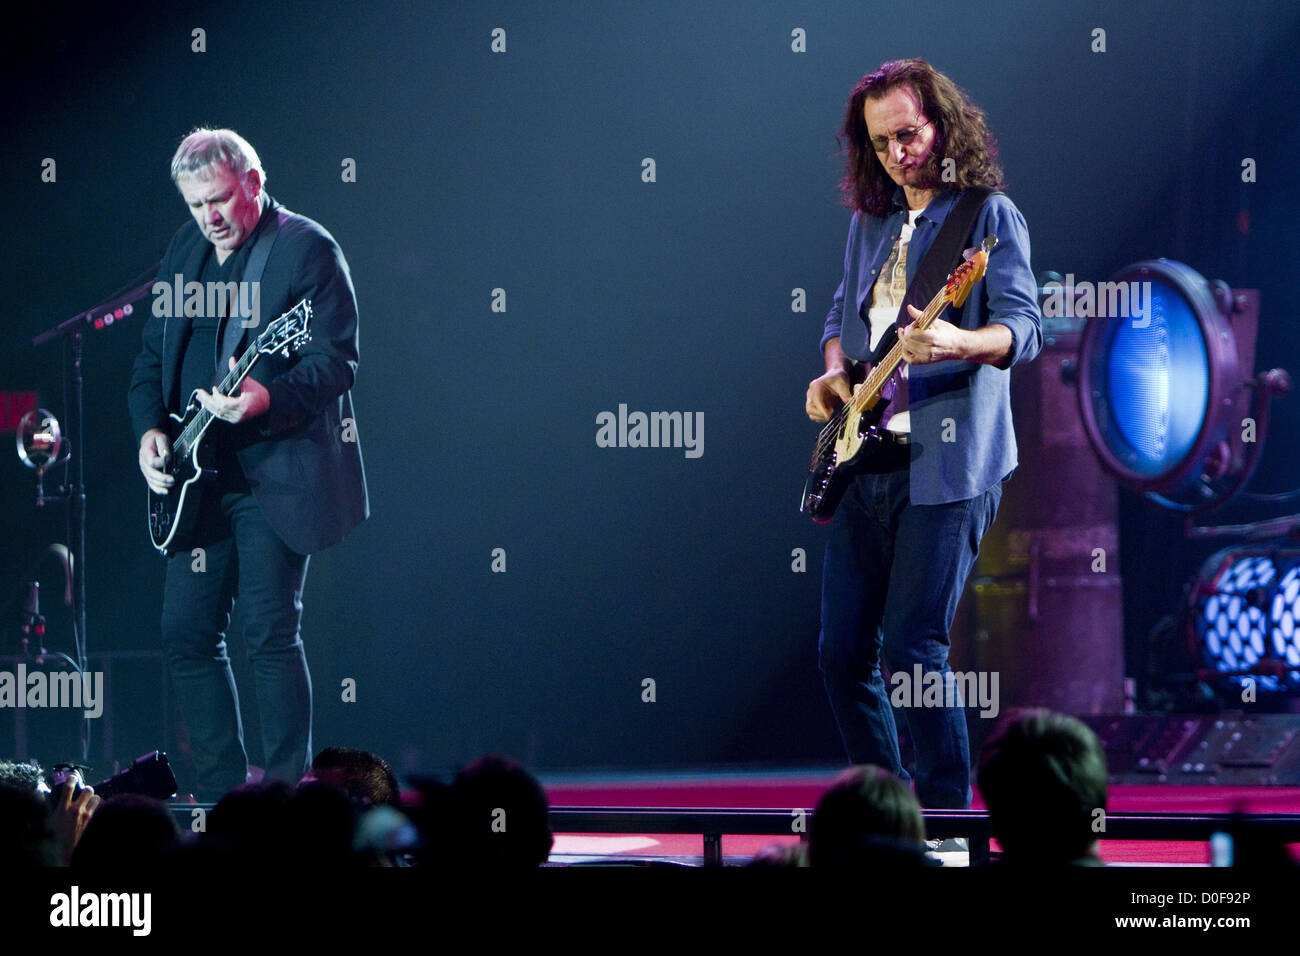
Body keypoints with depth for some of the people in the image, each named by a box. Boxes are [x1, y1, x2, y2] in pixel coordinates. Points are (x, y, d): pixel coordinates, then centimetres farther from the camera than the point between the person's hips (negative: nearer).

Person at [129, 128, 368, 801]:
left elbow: (336, 363, -14)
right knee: (186, 633, 5)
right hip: (199, 475, 7)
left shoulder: (308, 250, -8)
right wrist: (149, 428, 2)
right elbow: (152, 357, 19)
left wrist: (268, 398, -30)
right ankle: (222, 799, 13)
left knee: (269, 632, -11)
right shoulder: (185, 251, 14)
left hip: (277, 475, -7)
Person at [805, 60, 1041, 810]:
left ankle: (948, 811, -5)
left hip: (946, 466, -7)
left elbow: (1024, 328, -14)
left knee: (914, 647, -13)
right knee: (843, 651, 5)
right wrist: (834, 373, 7)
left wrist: (959, 342, -34)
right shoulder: (870, 221, 17)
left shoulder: (990, 215, -3)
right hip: (867, 460, 7)